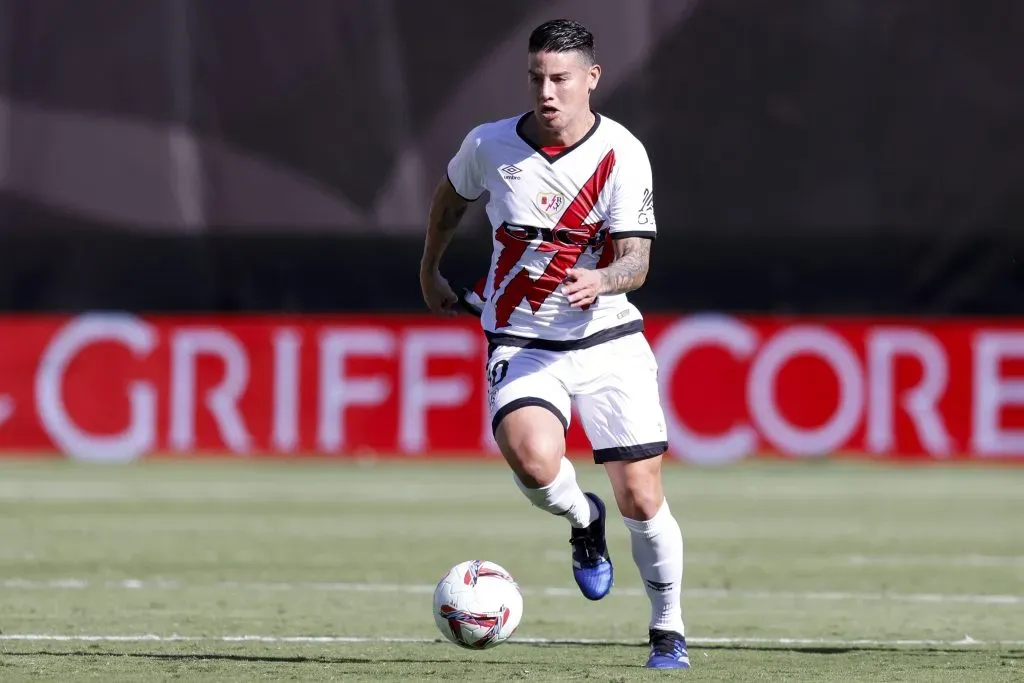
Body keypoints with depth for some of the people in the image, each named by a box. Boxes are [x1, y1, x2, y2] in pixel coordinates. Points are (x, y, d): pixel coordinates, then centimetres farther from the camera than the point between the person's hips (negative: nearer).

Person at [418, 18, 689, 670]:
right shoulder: (490, 145, -4)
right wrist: (431, 270, 28)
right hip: (520, 341, 1)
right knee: (533, 458, -29)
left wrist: (602, 280, -37)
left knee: (642, 499, -3)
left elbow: (636, 260, -15)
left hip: (609, 339, 0)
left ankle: (669, 631, 21)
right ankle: (583, 519, 8)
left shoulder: (622, 154, -10)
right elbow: (452, 195, 20)